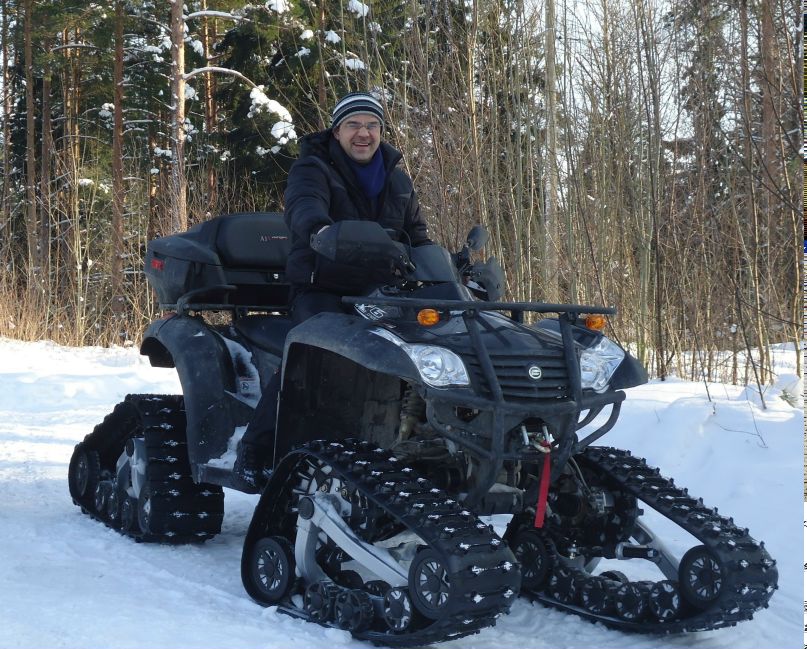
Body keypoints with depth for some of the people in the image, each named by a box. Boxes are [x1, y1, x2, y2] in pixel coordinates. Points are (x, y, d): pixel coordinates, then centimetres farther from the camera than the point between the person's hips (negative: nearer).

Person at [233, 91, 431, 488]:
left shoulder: (397, 180, 18)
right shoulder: (313, 169, -2)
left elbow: (418, 236, 28)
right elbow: (302, 206, -26)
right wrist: (319, 228, -50)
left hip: (380, 293, 5)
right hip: (321, 290, -5)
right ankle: (254, 451, -23)